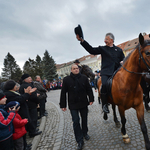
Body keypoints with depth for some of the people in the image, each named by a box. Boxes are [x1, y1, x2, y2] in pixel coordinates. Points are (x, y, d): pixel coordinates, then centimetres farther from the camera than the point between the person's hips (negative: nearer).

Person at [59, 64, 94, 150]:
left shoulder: (84, 78, -2)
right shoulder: (66, 79, -6)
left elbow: (89, 89, 4)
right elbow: (63, 93, -3)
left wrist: (91, 99, 0)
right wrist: (63, 105, -3)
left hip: (84, 103, 2)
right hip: (73, 105, -2)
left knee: (84, 119, 18)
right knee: (76, 122, 2)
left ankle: (85, 133, 44)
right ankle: (80, 141, 17)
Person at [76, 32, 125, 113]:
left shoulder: (119, 50, 19)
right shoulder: (102, 48, 14)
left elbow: (123, 59, 25)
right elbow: (92, 50, 2)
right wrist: (82, 41, -5)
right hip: (106, 72, -3)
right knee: (104, 85, -27)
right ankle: (104, 104, -12)